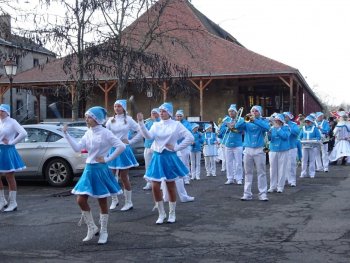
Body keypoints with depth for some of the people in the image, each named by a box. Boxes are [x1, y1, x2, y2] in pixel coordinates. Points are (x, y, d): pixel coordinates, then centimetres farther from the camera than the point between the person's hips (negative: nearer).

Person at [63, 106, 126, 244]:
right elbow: (77, 148, 1)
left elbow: (121, 146, -18)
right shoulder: (88, 133, 7)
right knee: (81, 200, 1)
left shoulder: (105, 133, -12)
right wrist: (66, 134, -4)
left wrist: (107, 159, -14)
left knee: (102, 202, 5)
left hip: (100, 170, -6)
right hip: (89, 169, 6)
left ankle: (103, 232, 18)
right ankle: (92, 228, 19)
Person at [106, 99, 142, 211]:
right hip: (112, 149, 2)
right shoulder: (111, 120, 5)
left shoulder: (128, 120, 0)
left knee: (124, 178, 1)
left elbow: (140, 132, -1)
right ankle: (114, 200, 22)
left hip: (124, 150, -2)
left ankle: (128, 202, 12)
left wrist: (131, 141, -3)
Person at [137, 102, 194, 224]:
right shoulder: (156, 125, 6)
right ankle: (161, 214, 15)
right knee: (155, 187, -2)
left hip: (170, 157, -3)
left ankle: (172, 214, 22)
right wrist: (141, 122, -22)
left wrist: (176, 147, -10)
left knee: (170, 187, 7)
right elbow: (148, 136, -12)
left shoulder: (176, 125, -2)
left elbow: (190, 138, -7)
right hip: (157, 157, 3)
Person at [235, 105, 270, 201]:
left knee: (261, 173, -1)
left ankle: (263, 193, 2)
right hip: (248, 150, 2)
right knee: (248, 173, 6)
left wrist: (254, 120, -27)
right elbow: (237, 126, -8)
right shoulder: (247, 123, 10)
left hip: (259, 150, -2)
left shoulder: (262, 121, 6)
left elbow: (266, 127, -18)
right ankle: (247, 194, 10)